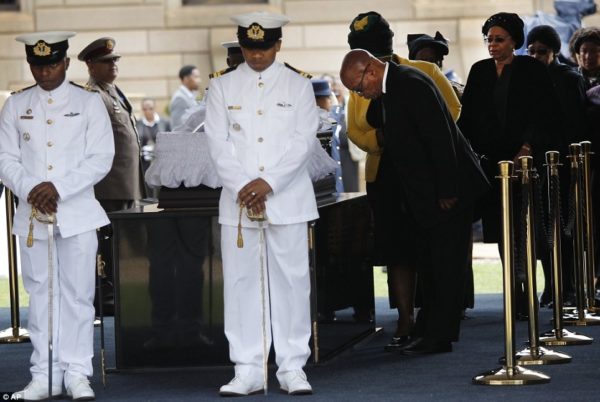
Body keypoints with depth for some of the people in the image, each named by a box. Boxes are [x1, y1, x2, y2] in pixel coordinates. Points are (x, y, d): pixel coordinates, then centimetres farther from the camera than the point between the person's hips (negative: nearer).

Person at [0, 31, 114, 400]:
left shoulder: (89, 103, 4)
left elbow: (101, 158, -3)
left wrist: (58, 187, -14)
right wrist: (30, 190, -12)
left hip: (78, 213, -2)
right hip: (32, 215, 2)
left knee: (78, 294, -1)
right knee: (40, 294, 3)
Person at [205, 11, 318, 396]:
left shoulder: (298, 85, 6)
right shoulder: (222, 87, 8)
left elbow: (302, 140, -3)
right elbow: (218, 143, 1)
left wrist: (268, 183, -14)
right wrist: (243, 187, -11)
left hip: (287, 199, -1)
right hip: (238, 200, 1)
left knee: (292, 281, 0)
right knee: (241, 282, 0)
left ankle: (293, 367, 6)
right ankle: (247, 369, 4)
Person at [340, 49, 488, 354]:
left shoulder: (412, 84, -20)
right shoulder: (385, 92, 10)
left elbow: (440, 137, -23)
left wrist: (447, 191, -23)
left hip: (449, 191, -10)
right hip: (423, 194, 10)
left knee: (444, 263, -5)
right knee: (428, 263, 15)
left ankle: (439, 335, -2)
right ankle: (428, 328, 24)